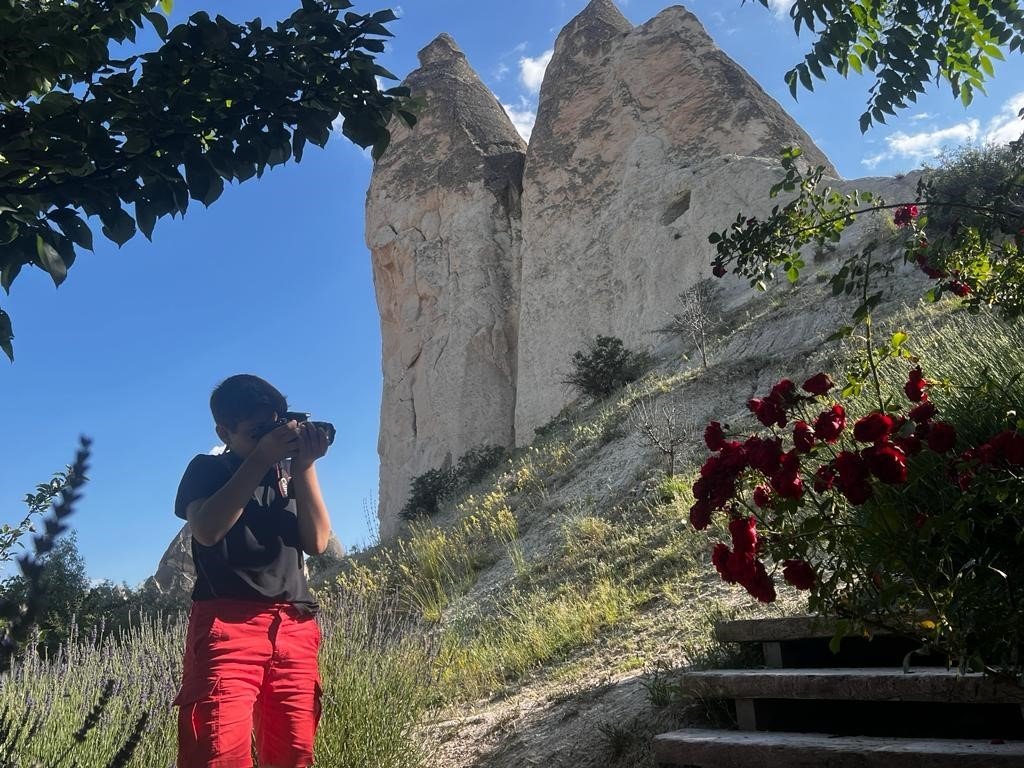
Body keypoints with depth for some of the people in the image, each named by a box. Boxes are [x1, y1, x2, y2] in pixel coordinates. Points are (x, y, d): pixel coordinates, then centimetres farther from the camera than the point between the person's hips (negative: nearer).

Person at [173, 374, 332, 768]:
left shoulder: (290, 475, 20)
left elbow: (317, 541, 7)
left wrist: (304, 466, 0)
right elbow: (207, 529, -10)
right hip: (226, 626, -3)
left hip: (294, 629, 4)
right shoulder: (207, 469, 10)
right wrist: (261, 458, -10)